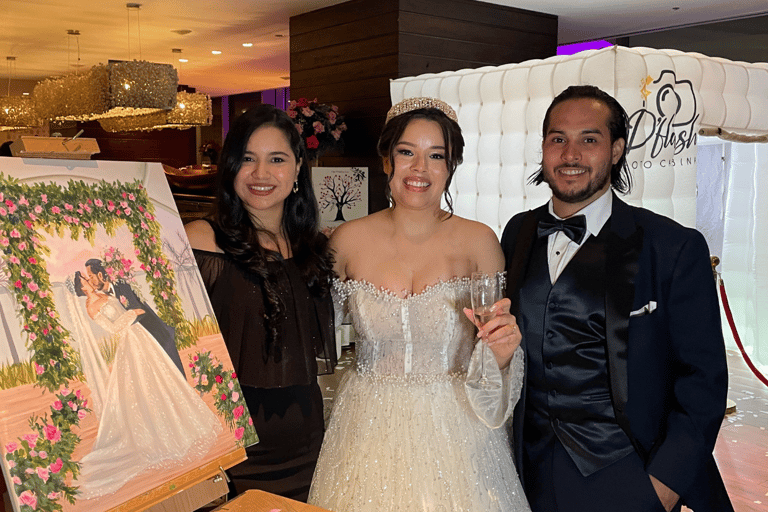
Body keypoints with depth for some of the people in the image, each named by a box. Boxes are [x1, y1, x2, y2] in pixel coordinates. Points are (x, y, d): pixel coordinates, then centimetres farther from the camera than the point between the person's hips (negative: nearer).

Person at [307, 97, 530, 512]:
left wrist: (502, 346, -20)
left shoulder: (478, 241, -7)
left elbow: (496, 360, -1)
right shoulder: (349, 240, -5)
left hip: (454, 430, 0)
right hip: (370, 428, 1)